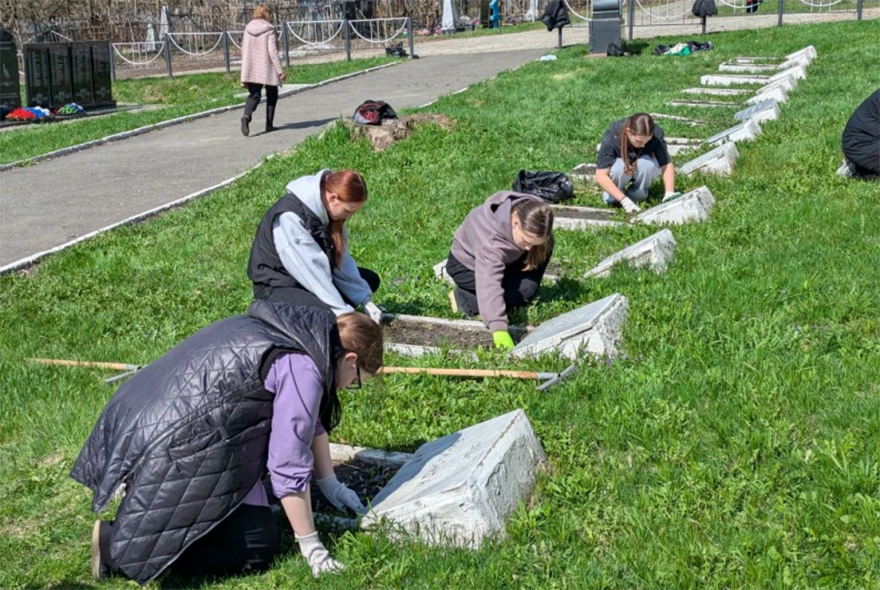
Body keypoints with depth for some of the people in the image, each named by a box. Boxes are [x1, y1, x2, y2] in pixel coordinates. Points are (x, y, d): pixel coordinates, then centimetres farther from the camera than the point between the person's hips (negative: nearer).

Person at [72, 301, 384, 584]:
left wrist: (330, 484, 30)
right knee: (257, 546, -6)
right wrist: (311, 547, -7)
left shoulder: (294, 331, 13)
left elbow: (311, 421, 25)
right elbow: (289, 466, -16)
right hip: (174, 452, -10)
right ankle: (116, 543, -8)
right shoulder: (302, 369, -16)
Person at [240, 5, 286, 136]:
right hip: (268, 69, -4)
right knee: (271, 96, 13)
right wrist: (280, 71, -13)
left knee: (254, 96, 5)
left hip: (251, 70, 4)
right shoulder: (269, 29, -9)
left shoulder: (248, 29, 5)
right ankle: (269, 125, 13)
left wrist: (246, 71, 17)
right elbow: (272, 51, -15)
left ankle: (246, 115, -25)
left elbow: (244, 51, 8)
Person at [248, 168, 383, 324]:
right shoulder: (290, 216, -30)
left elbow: (341, 258, -3)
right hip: (276, 287, -8)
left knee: (370, 280, 6)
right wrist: (343, 311, -30)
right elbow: (311, 269, -31)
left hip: (311, 278, 8)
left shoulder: (326, 211, -6)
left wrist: (366, 301, -10)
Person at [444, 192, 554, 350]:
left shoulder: (533, 214, -25)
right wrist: (498, 328, -63)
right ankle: (462, 298, -11)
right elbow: (489, 284, -54)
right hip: (466, 265, -7)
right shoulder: (491, 241, -45)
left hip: (502, 258, 7)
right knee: (522, 293, -23)